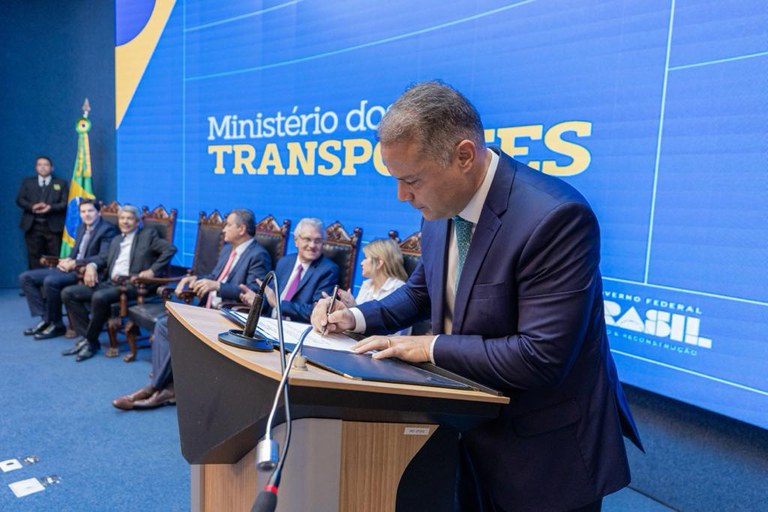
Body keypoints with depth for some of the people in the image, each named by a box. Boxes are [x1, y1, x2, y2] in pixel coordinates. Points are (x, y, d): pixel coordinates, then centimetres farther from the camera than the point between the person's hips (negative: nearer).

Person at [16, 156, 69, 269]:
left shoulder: (61, 183, 12)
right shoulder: (27, 182, 17)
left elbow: (65, 203, 1)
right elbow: (19, 199, 7)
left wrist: (50, 207, -17)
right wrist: (32, 207, -14)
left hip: (53, 226, -2)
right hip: (33, 226, 2)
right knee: (34, 259, 2)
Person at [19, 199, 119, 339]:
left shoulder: (107, 230, -9)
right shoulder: (81, 227, 18)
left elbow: (104, 258, -20)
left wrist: (75, 263, -19)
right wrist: (67, 261, -2)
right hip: (70, 268, 9)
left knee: (50, 281, -32)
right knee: (26, 277, 1)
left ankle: (56, 325, -13)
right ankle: (45, 318, -1)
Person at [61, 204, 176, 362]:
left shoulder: (148, 234, 7)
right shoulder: (116, 240, 29)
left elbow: (170, 249, -6)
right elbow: (105, 259, 25)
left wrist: (152, 270, -13)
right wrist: (92, 265, 1)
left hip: (131, 284, -8)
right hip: (109, 283, 8)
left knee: (99, 297, -33)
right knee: (68, 293, -6)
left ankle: (90, 341, -13)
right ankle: (87, 337, -5)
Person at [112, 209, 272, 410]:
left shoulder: (258, 256, -11)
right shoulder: (228, 249, 18)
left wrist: (217, 285, -26)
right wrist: (194, 279, 3)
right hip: (208, 309, 9)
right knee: (164, 324, -7)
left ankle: (154, 387, -4)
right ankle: (167, 387, -8)